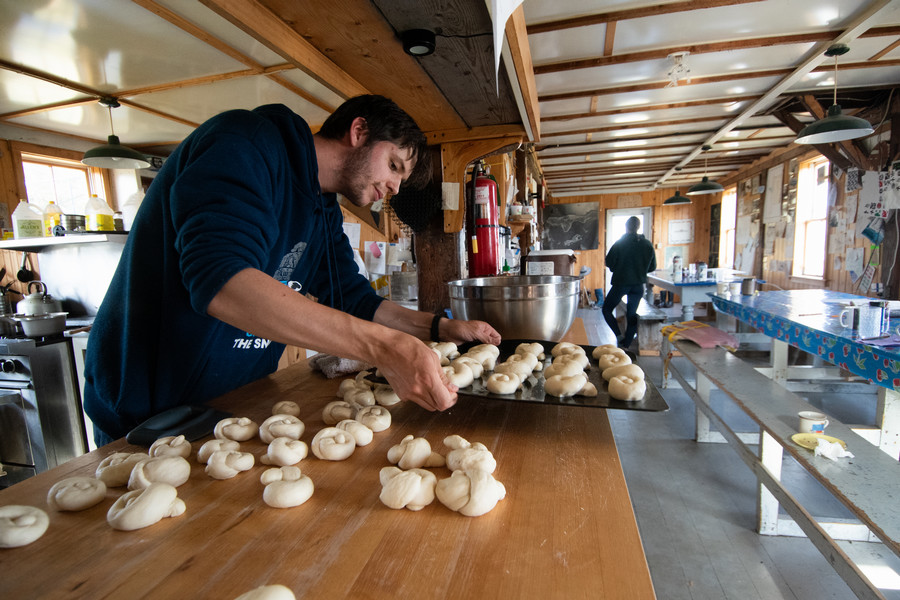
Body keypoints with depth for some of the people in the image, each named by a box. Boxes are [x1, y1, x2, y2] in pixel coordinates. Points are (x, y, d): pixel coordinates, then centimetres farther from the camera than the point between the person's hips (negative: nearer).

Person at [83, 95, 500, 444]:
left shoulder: (324, 211, 5)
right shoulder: (245, 141, -21)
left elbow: (353, 300, 6)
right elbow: (219, 279, -37)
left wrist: (440, 327, -4)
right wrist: (382, 346, -44)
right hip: (146, 409, -7)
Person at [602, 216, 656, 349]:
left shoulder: (620, 243, -9)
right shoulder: (648, 244, 2)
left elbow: (609, 262, -7)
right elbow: (652, 267, 8)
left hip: (621, 282, -4)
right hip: (638, 284, 4)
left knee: (607, 309, 10)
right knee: (632, 314, 11)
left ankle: (619, 336, -3)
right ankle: (626, 344, 13)